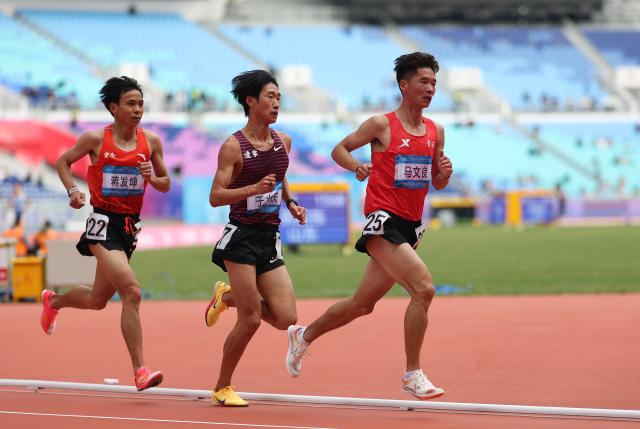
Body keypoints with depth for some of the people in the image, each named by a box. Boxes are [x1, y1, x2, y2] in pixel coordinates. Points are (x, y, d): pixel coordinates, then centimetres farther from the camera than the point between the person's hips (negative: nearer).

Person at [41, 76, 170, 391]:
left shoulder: (151, 142, 3)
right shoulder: (96, 139, -7)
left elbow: (166, 184, 13)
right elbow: (63, 162, 9)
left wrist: (152, 178, -9)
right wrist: (72, 190, -8)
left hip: (130, 225, 6)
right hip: (103, 223, -6)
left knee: (98, 299, 19)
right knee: (131, 292, -22)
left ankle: (53, 301, 51)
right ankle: (139, 370, -19)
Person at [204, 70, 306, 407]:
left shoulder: (283, 142, 8)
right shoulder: (233, 147, -10)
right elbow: (215, 197, -14)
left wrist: (291, 203, 9)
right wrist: (253, 189, -27)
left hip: (269, 239, 6)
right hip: (241, 237, -6)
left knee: (285, 318, -4)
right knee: (251, 319, -9)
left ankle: (228, 296, 23)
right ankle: (222, 389, 9)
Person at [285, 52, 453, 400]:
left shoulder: (435, 131, 11)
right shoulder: (381, 125, -6)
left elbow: (437, 183, 17)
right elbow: (339, 149, 4)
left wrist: (445, 173, -5)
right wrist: (356, 166, -17)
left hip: (410, 226, 7)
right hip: (383, 220, -7)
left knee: (362, 304, 16)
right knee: (423, 288, -22)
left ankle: (304, 336, 38)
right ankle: (413, 375, -14)